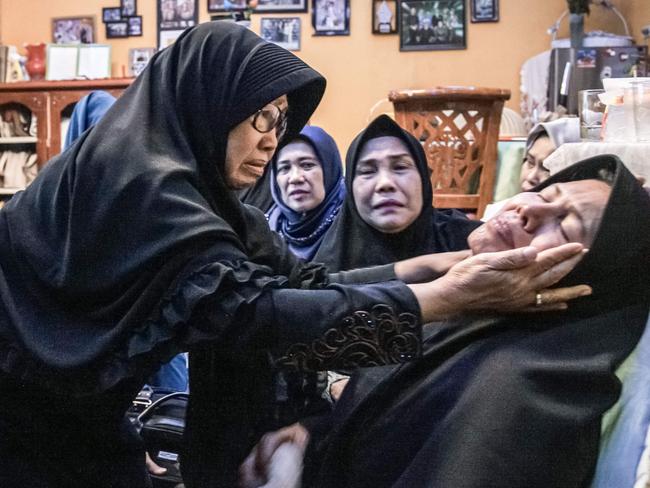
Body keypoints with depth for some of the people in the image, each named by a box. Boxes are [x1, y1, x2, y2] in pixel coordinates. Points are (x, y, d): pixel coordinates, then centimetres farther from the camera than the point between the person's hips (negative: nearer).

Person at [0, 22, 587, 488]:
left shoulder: (192, 182, 1)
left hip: (77, 412, 8)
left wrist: (465, 262, -17)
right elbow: (246, 308, -37)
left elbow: (301, 278, -7)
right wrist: (449, 295, -40)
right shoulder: (138, 179, -27)